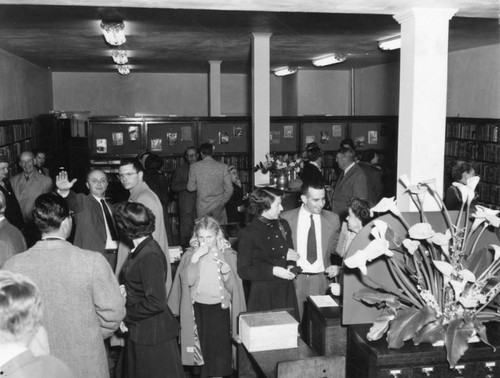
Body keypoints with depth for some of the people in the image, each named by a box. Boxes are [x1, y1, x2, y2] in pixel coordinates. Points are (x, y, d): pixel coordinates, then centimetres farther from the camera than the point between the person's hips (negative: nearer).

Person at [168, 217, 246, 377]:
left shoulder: (228, 255, -3)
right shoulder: (190, 255, 0)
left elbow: (232, 288, -5)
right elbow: (188, 281, -14)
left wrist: (227, 273, -25)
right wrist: (195, 257, -21)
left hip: (220, 308, -1)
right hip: (198, 308, 1)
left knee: (220, 349, -2)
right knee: (203, 348, 11)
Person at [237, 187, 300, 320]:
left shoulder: (283, 225, 8)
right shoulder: (248, 234, -10)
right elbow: (243, 271, -10)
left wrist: (291, 266, -3)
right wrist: (272, 271, -18)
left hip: (287, 292, 5)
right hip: (263, 295, -5)